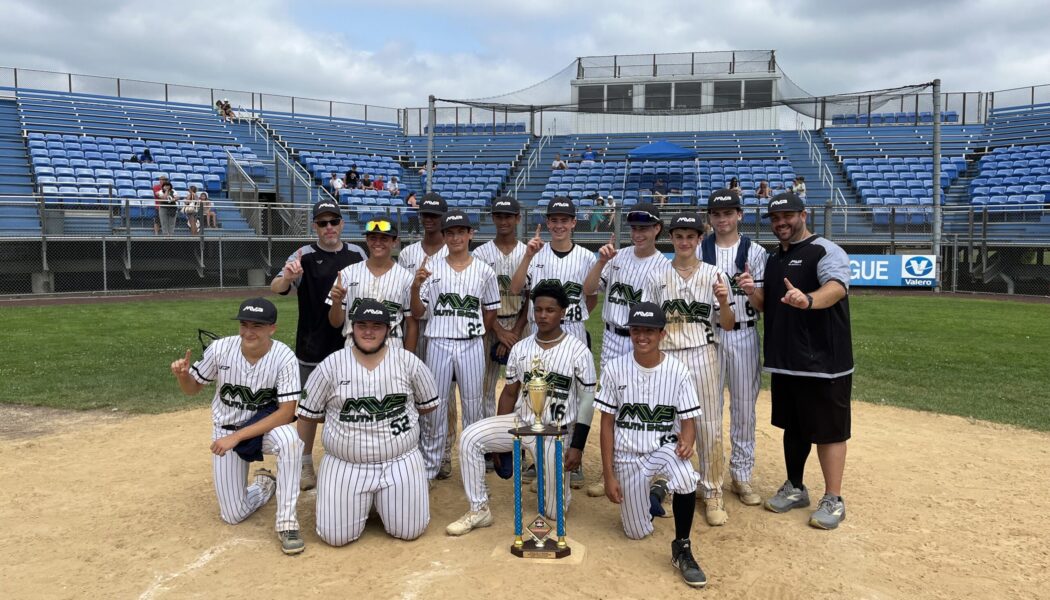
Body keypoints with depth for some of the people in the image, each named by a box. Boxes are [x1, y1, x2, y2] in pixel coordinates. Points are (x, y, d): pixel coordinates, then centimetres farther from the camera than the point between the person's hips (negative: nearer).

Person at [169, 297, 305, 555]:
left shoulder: (284, 357, -24)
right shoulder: (220, 348, -17)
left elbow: (287, 412, -26)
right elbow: (193, 388, -2)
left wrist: (237, 437, -31)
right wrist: (182, 375, -26)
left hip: (266, 425, -2)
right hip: (225, 431, 2)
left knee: (289, 439, -39)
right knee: (233, 515, 0)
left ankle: (286, 521, -24)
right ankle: (264, 484, 34)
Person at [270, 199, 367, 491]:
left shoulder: (357, 254, 2)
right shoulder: (304, 256, -9)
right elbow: (276, 288, -23)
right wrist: (287, 277, -43)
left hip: (349, 344, 3)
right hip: (312, 346, -3)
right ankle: (306, 465, 21)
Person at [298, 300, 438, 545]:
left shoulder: (408, 362, -3)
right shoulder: (330, 365, -5)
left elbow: (428, 405, 9)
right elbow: (307, 413, 2)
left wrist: (397, 414, 3)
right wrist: (346, 414, 1)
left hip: (401, 462, 1)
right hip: (344, 465, 0)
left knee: (409, 530, -2)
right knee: (335, 536, -5)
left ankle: (382, 500, 29)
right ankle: (364, 502, 27)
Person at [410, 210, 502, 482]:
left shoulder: (484, 271, 3)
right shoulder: (431, 269, 2)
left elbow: (490, 311, 13)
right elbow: (417, 313, 0)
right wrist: (416, 287, -15)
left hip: (472, 345, 0)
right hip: (439, 344, 0)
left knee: (473, 406, 7)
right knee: (434, 406, 6)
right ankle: (429, 466, 18)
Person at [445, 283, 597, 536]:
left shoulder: (578, 351, -9)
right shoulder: (520, 349, 2)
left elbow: (587, 401, -7)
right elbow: (509, 392, 10)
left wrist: (577, 446, -12)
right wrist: (498, 437, 9)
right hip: (520, 422, 3)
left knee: (554, 511, -1)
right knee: (470, 438, -21)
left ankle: (554, 481, 35)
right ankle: (479, 510, -10)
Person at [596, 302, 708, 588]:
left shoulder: (678, 371, -10)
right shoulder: (615, 369, -10)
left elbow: (688, 420, -5)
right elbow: (607, 423, -5)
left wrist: (686, 442, -30)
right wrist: (609, 475, -7)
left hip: (665, 447, -1)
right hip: (627, 456, 1)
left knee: (685, 477, -36)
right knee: (637, 533, 7)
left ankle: (682, 549, -15)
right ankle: (650, 495, 41)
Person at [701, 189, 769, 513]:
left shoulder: (755, 252, 1)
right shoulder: (699, 252, 4)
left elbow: (763, 305, -2)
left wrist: (752, 290, -22)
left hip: (744, 336, 0)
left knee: (744, 407, 8)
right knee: (708, 408, 3)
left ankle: (742, 476, 22)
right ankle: (712, 478, 15)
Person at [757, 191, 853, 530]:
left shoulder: (826, 251, -11)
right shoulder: (773, 259, 14)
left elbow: (837, 287, -30)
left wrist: (807, 300, -51)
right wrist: (752, 290, -6)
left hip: (823, 361, -8)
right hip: (783, 361, 8)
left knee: (828, 430, 2)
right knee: (792, 426, 17)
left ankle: (833, 500, 14)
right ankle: (795, 489, 31)